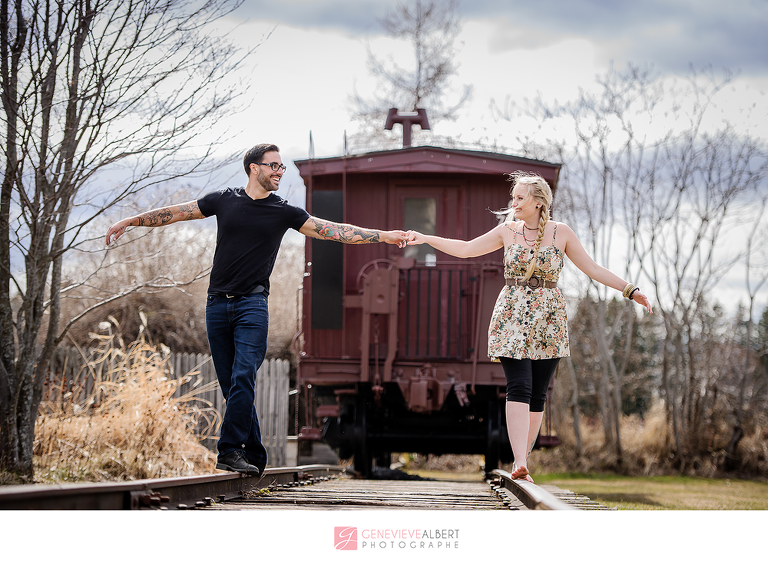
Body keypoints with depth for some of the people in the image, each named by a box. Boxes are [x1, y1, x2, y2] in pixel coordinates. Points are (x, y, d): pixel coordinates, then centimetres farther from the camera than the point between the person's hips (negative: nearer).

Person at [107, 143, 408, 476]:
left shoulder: (284, 212, 6)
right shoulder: (223, 200, 7)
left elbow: (334, 231, 2)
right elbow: (174, 213, 14)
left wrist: (383, 236, -5)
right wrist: (128, 221, 14)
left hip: (252, 305, -1)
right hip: (217, 304, 2)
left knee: (243, 377, -18)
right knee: (230, 386, 1)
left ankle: (229, 452, -19)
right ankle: (254, 457, 6)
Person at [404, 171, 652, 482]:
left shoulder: (561, 233, 2)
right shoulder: (508, 231, 5)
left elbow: (593, 269, 4)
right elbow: (465, 249, 10)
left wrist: (631, 290, -4)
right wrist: (425, 238, 6)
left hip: (548, 319, 1)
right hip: (513, 316, -1)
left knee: (538, 394, 2)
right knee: (519, 387, -15)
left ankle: (521, 462, 13)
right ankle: (520, 464, -25)